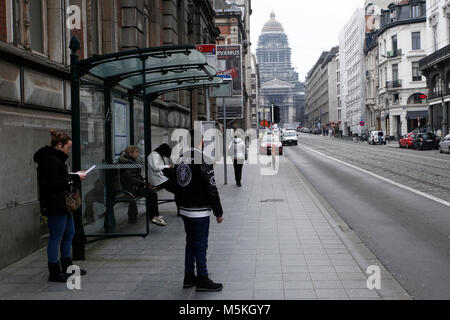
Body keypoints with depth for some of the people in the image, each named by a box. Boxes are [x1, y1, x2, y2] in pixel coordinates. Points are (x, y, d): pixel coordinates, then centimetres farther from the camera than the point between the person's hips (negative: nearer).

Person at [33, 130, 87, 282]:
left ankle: (67, 267, 28)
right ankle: (54, 272, 6)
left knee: (69, 233, 17)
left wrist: (74, 175, 8)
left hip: (62, 205, 11)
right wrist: (75, 178, -17)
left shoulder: (55, 159, 15)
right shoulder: (50, 161, -17)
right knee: (56, 237, -3)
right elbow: (54, 185, -24)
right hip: (55, 206, -11)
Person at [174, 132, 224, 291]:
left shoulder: (180, 160, 9)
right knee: (200, 245, 0)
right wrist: (218, 212, -9)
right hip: (200, 211, -8)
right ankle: (202, 280, 7)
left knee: (190, 243, 16)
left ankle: (189, 277, 24)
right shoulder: (203, 160, -17)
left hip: (185, 211, 8)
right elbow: (211, 189, -16)